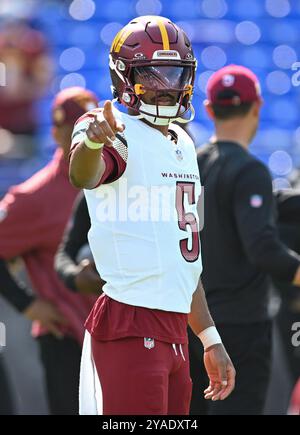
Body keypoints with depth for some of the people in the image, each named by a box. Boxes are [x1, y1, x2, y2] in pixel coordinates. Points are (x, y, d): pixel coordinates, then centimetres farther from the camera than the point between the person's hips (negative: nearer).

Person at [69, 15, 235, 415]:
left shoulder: (183, 145, 18)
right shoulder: (118, 136, -8)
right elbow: (83, 176, -34)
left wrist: (210, 338, 23)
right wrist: (92, 140, -57)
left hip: (174, 330, 8)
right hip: (130, 326, -8)